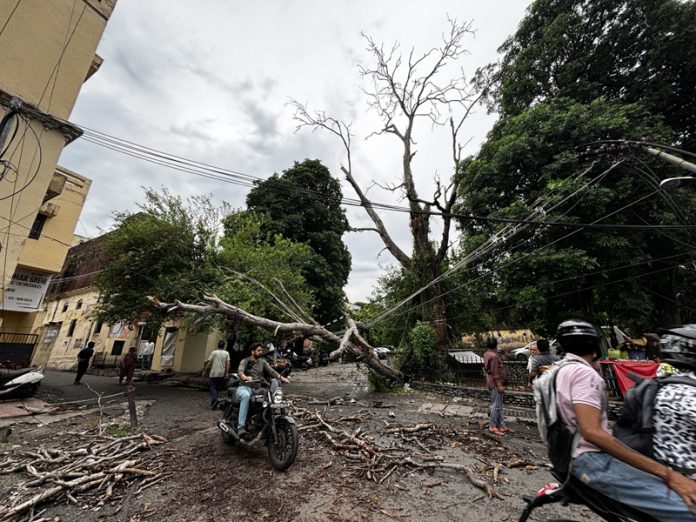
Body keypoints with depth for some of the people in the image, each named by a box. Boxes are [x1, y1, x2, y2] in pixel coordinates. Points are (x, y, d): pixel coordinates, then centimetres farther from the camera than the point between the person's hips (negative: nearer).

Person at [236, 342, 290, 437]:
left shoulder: (262, 361, 14)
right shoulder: (245, 361, 2)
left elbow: (271, 371, 2)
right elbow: (240, 371, -17)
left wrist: (282, 378, -14)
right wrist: (245, 377, -40)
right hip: (244, 387, -4)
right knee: (246, 396, -37)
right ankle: (241, 426, -37)